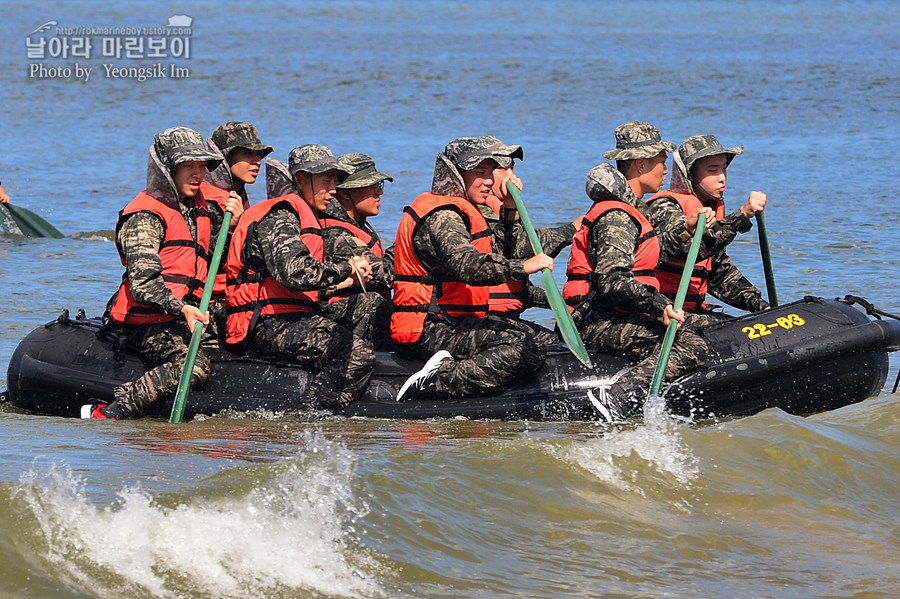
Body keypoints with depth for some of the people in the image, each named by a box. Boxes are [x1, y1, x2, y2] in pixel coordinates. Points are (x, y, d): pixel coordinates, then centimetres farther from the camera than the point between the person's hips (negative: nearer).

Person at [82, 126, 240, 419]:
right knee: (194, 367, -31)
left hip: (189, 311, 8)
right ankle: (109, 413, -31)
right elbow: (143, 281, -19)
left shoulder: (200, 208, 19)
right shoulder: (145, 216, -8)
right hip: (148, 320, -8)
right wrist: (181, 309, -32)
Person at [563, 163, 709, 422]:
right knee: (691, 347, -27)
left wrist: (684, 230, 27)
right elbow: (611, 280, -22)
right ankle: (618, 399, -38)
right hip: (600, 321, -11)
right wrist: (658, 304, -28)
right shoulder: (615, 218, -10)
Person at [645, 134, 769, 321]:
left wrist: (760, 305, 8)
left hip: (693, 311, 9)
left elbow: (719, 271, 20)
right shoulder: (665, 208, -14)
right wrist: (742, 215, -40)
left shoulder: (714, 207, 14)